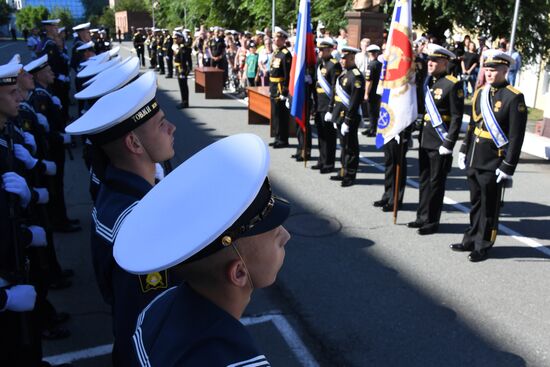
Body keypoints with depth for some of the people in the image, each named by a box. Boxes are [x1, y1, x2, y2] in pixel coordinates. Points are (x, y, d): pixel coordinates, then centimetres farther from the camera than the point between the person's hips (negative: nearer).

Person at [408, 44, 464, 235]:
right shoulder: (428, 81, 11)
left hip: (440, 143, -7)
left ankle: (432, 221, 13)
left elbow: (457, 117, -13)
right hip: (425, 140, 7)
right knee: (424, 180, 14)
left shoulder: (453, 84, -11)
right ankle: (422, 217, 26)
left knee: (436, 182, 2)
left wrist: (448, 143, -16)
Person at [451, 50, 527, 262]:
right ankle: (471, 240, 30)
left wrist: (508, 167, -15)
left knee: (489, 206, 6)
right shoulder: (480, 93, 9)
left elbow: (516, 136, -13)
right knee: (475, 203, 17)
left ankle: (483, 246, 19)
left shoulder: (514, 97, -11)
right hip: (474, 160, 6)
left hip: (493, 164, -6)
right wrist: (464, 151, 14)